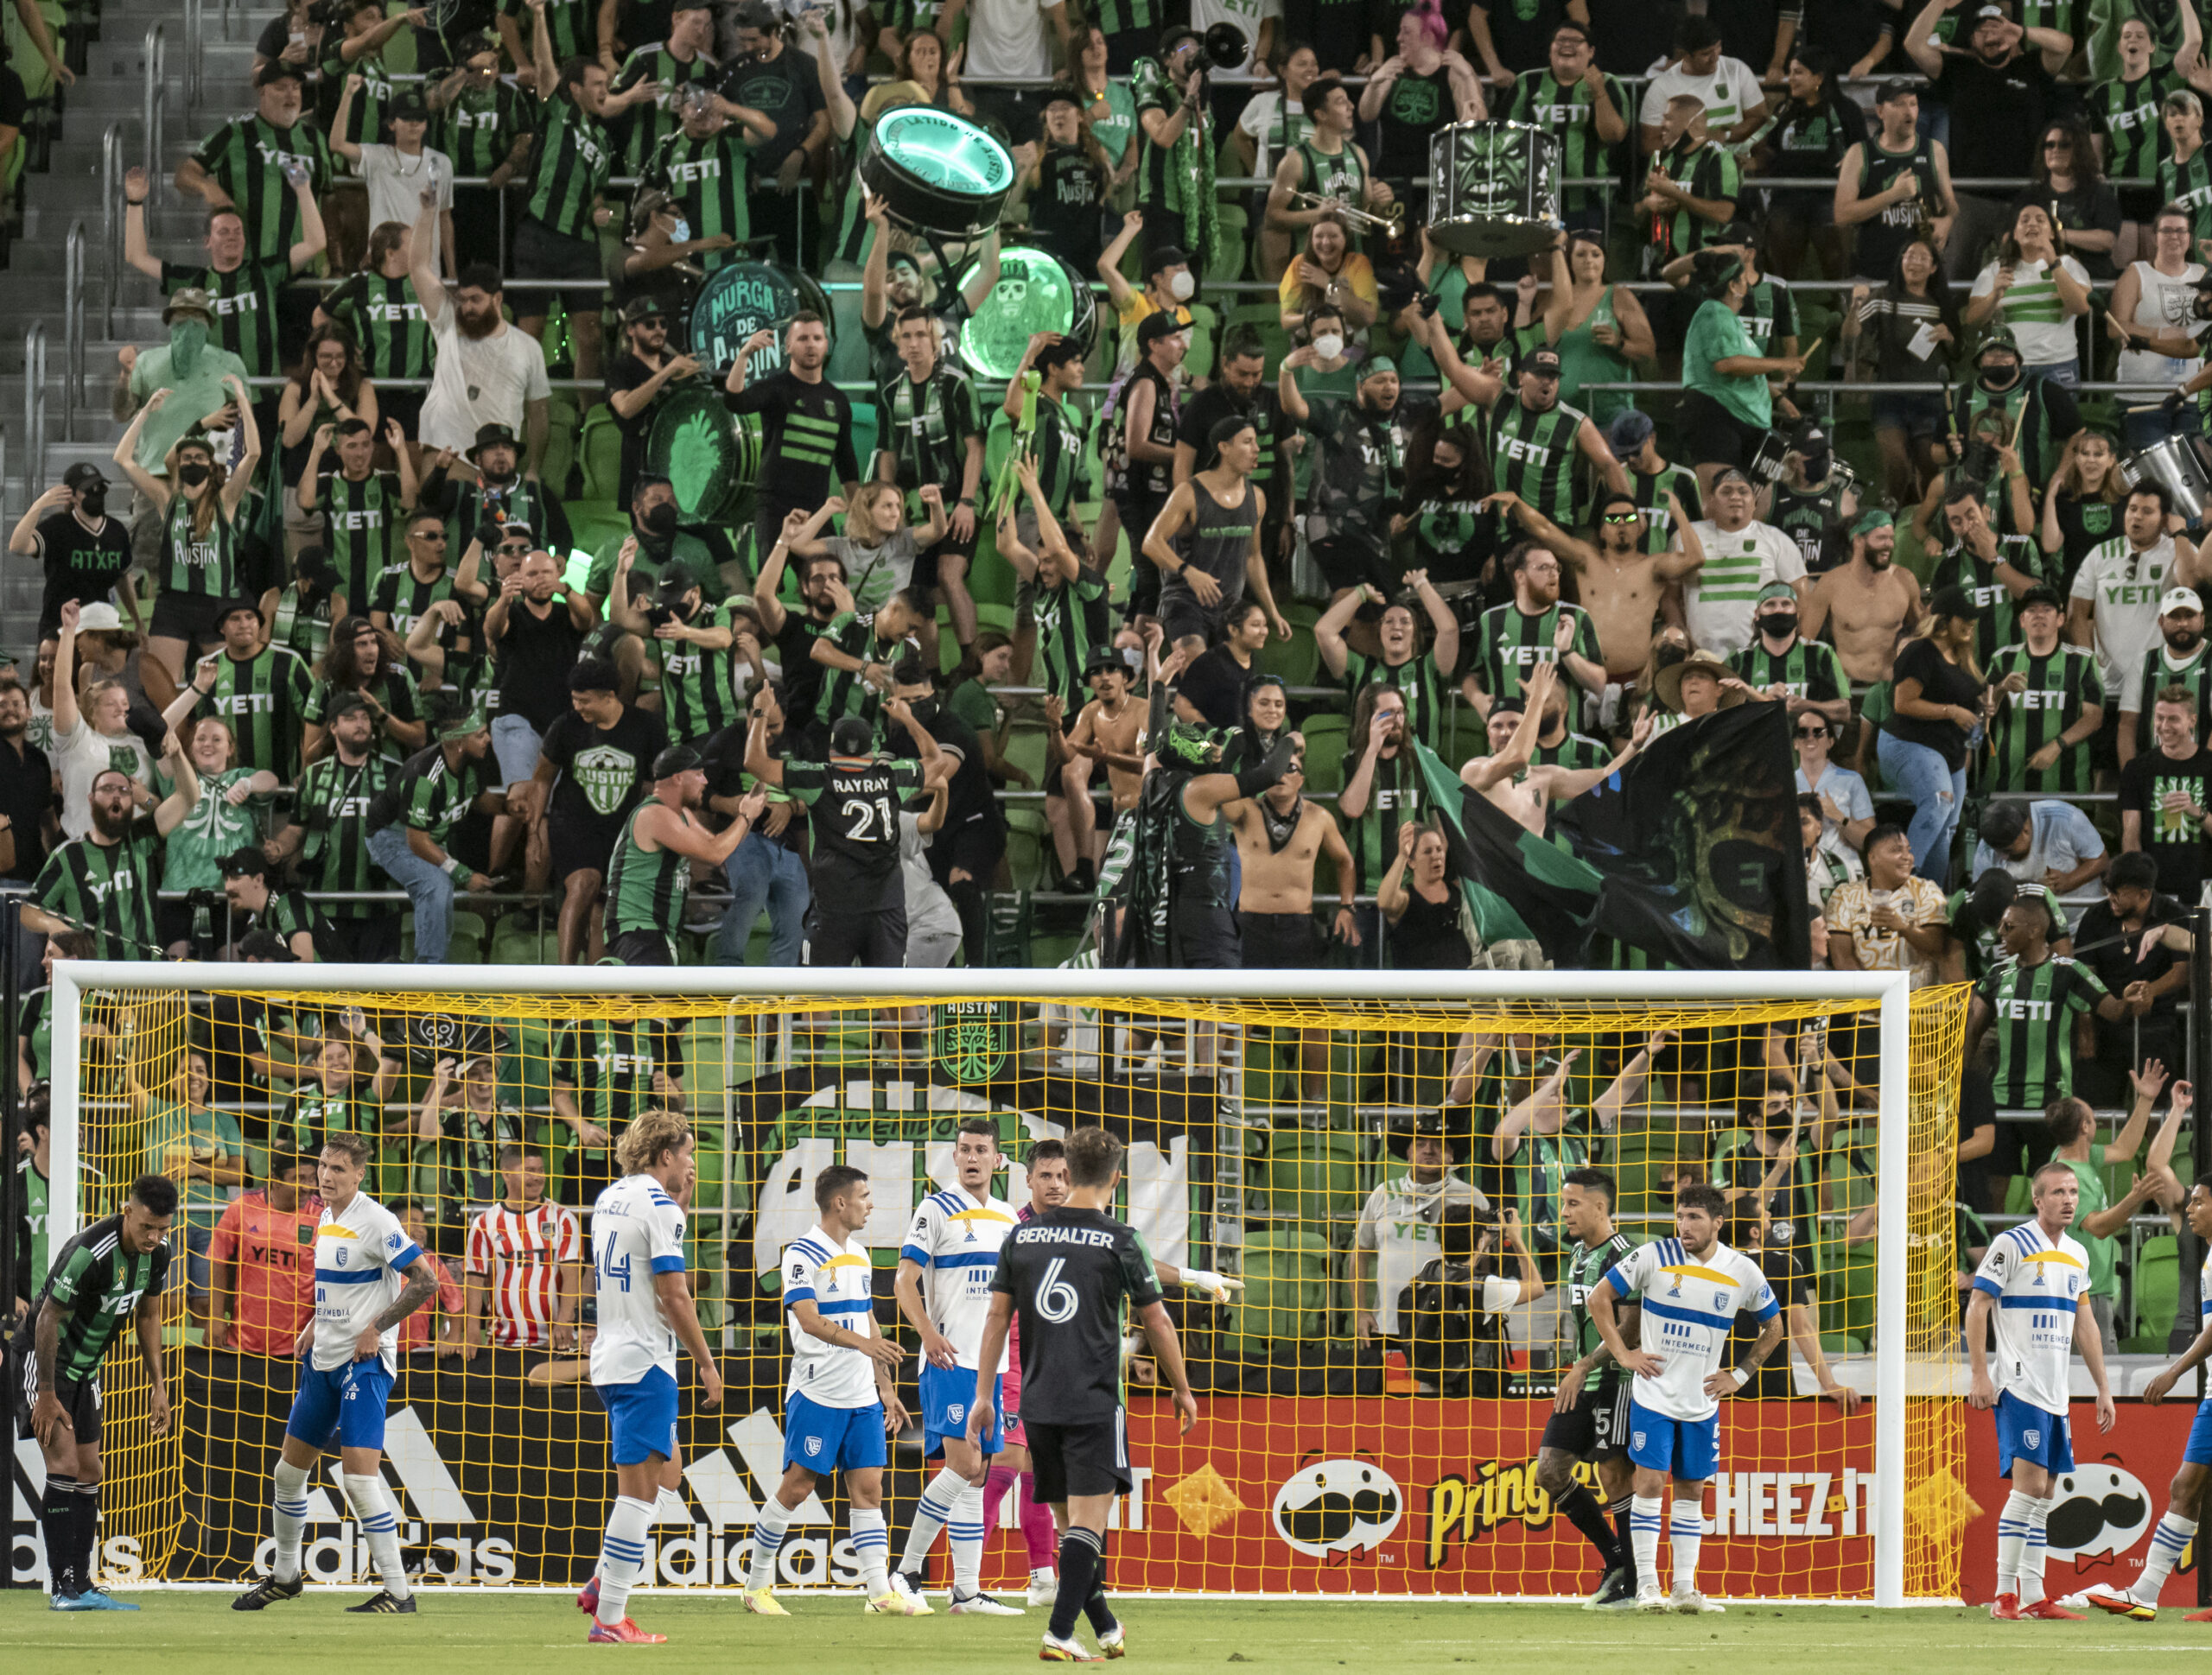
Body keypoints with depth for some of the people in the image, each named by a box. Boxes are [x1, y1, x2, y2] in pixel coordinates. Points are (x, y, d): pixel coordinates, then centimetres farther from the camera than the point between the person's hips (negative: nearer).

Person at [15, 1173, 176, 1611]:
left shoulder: (158, 1250, -6)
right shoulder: (89, 1252, -30)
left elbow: (147, 1316, 10)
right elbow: (48, 1320, -24)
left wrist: (158, 1386, 10)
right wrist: (47, 1395, -21)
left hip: (85, 1365, 8)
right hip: (43, 1358, -8)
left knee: (89, 1474, 9)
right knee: (65, 1465, -16)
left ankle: (82, 1586, 14)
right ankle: (64, 1588, -16)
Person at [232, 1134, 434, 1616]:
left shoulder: (375, 1221, -14)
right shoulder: (326, 1218, 12)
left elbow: (424, 1282, -16)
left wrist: (375, 1328, -18)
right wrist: (315, 1328, 14)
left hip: (365, 1362, -9)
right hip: (323, 1360, 9)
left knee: (359, 1475, -17)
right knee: (290, 1469, 14)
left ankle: (398, 1592, -11)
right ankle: (284, 1576, 32)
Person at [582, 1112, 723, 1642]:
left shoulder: (607, 1199, 13)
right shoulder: (659, 1207, -13)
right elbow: (674, 1296, -17)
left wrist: (681, 1198, 25)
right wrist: (708, 1364, -11)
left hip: (608, 1359, 9)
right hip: (645, 1361, -9)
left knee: (662, 1464, 22)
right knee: (638, 1489, -7)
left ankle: (605, 1583, 15)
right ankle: (610, 1617, -8)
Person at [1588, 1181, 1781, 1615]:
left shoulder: (1743, 1272, -1)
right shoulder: (1654, 1257, -8)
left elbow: (1773, 1326, 15)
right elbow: (1599, 1298, 0)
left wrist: (1739, 1375, 7)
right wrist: (1623, 1354, -5)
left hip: (1702, 1402, 3)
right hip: (1654, 1395, -3)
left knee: (1692, 1491, 7)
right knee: (1650, 1482, -9)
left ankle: (1684, 1589, 12)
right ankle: (1647, 1586, -4)